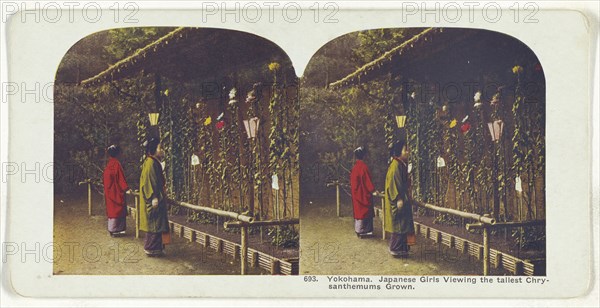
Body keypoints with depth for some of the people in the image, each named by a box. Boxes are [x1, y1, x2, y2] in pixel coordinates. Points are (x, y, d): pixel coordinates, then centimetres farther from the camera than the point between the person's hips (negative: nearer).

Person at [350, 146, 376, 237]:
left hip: (356, 193, 9)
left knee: (358, 210, 15)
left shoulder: (355, 167, 6)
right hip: (364, 193, -9)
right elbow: (367, 181, -19)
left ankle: (358, 229, 21)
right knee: (364, 210, -2)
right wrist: (373, 190, -12)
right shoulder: (363, 166, -19)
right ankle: (362, 230, -1)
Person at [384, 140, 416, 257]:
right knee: (398, 224, -4)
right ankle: (396, 249, 2)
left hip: (403, 200, 10)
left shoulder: (402, 164, 12)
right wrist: (398, 199, -22)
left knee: (402, 224, 13)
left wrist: (408, 198, 21)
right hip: (399, 201, -10)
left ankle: (402, 247, 19)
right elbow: (394, 183, -20)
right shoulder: (395, 165, -16)